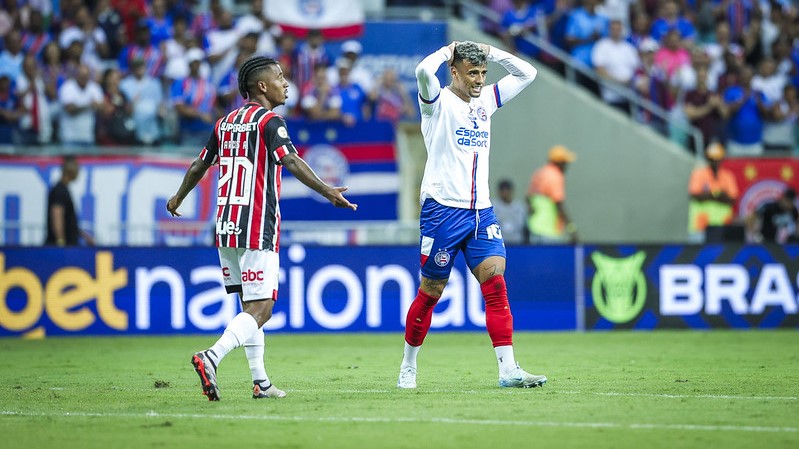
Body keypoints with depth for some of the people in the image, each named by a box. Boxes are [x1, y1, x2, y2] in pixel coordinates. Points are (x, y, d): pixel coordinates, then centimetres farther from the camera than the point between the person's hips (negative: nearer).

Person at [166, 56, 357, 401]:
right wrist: (326, 191, -31)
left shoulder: (225, 122, 15)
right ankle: (211, 357, -28)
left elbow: (199, 166, 24)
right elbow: (290, 161, -23)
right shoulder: (269, 121, -7)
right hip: (258, 229, -8)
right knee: (260, 309, -9)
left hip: (226, 227, 8)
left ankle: (261, 382, 14)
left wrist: (178, 199, 40)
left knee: (250, 306, 15)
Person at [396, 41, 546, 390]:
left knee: (496, 283, -9)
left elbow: (526, 74, 18)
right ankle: (408, 367, 18)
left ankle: (508, 370, -14)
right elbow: (424, 70, -25)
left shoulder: (485, 100, 14)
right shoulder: (438, 101, -4)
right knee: (430, 292, 2)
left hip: (481, 212, 5)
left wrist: (489, 51, 9)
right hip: (443, 210, -5)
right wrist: (448, 51, -7)